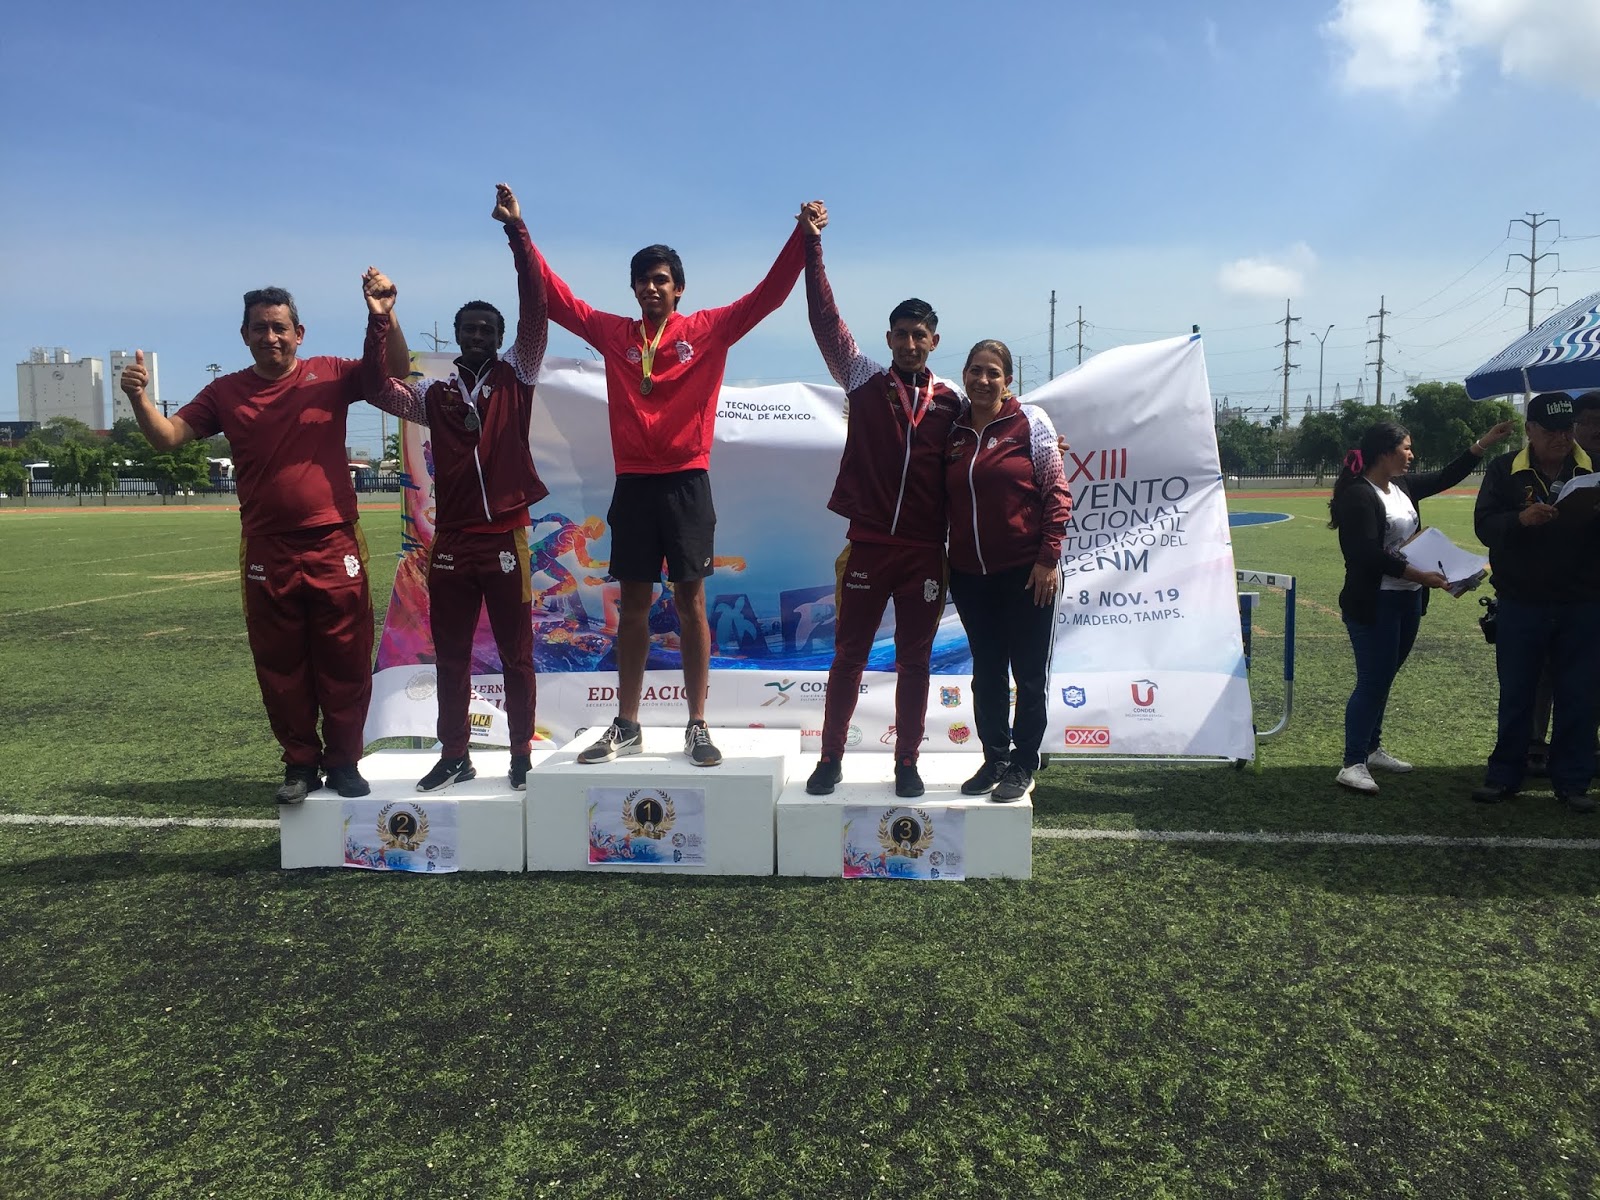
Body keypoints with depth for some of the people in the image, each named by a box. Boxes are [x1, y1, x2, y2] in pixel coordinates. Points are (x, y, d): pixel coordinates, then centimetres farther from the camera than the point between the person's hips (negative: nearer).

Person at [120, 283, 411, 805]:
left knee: (344, 664, 5)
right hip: (267, 553, 2)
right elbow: (167, 436, 3)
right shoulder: (226, 392, 7)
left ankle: (344, 761, 20)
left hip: (335, 548, -2)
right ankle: (300, 763, 23)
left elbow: (396, 368, -6)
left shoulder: (330, 375, 3)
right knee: (280, 668, 9)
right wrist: (139, 398, -15)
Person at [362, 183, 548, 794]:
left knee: (516, 655, 5)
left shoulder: (516, 378, 3)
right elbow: (379, 389, -2)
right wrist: (379, 322, -12)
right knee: (450, 657, 11)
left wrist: (516, 230, -13)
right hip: (450, 542, 3)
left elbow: (536, 310, -7)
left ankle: (522, 756, 16)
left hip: (506, 537, -3)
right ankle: (454, 756, 23)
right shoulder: (435, 394, 10)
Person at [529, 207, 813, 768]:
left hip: (687, 482, -2)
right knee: (633, 603, 8)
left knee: (691, 599, 1)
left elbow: (769, 295, 0)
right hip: (633, 484, 2)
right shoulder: (613, 333, 10)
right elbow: (556, 298, 14)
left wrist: (802, 238, -8)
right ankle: (626, 726, 16)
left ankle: (697, 727, 7)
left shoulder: (709, 330, 4)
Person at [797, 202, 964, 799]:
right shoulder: (864, 380, 2)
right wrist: (812, 241, -5)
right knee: (848, 655, 7)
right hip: (867, 545, -1)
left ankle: (907, 763, 20)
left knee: (914, 660, 8)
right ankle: (830, 759, 20)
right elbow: (825, 319, -2)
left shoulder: (951, 400, 6)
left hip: (926, 550, 1)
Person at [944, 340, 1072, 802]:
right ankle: (994, 759, 26)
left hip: (1026, 571, -4)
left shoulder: (1029, 421, -3)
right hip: (969, 573, 4)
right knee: (986, 673, 13)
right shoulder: (952, 430, 8)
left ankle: (1023, 765, 20)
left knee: (1029, 673, 6)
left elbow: (1056, 491, -5)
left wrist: (1048, 557, -11)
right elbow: (942, 499, 13)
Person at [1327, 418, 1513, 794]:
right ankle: (1353, 764, -2)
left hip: (1407, 600, 9)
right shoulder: (1358, 495, -17)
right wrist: (1419, 575, -24)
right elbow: (1369, 554, -24)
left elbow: (1446, 478, 24)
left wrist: (1484, 443, 20)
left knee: (1382, 678, 16)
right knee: (1372, 682, -8)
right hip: (1372, 604, -9)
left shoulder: (1402, 487, 10)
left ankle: (1372, 749, 28)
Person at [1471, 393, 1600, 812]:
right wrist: (1521, 519, -25)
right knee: (1515, 695, 8)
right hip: (1521, 605, -1)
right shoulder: (1504, 470, 2)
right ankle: (1503, 776, 19)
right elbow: (1484, 525, -5)